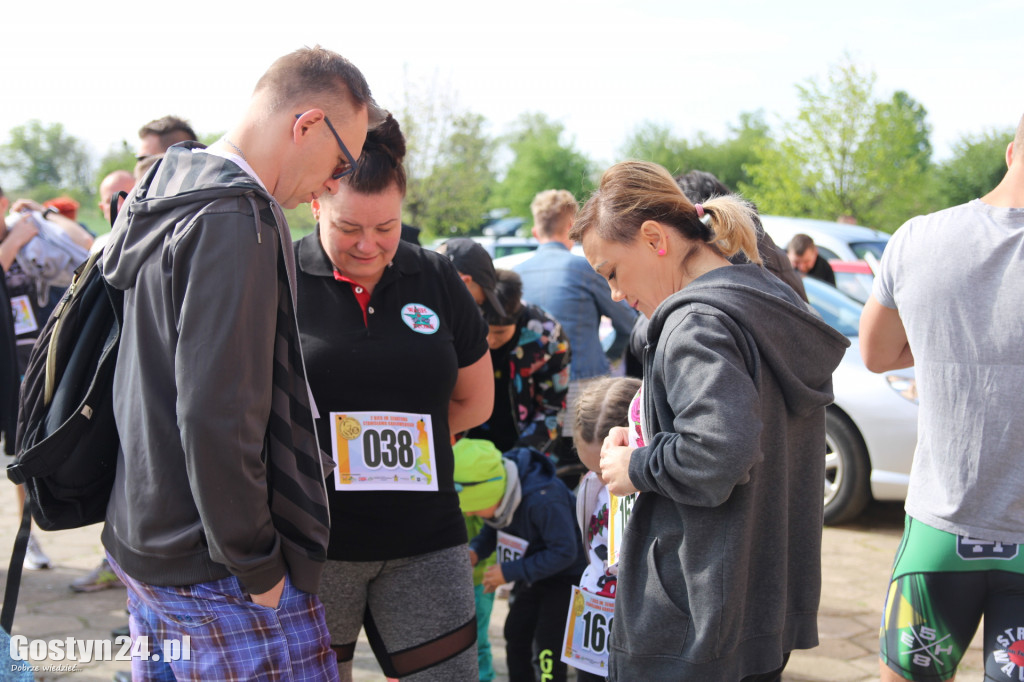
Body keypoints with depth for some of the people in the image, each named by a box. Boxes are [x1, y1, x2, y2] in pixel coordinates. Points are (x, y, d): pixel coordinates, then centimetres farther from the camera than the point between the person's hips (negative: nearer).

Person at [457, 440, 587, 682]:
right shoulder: (493, 487, -14)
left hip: (564, 577, -8)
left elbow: (564, 552, -32)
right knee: (515, 637, 11)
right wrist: (475, 551, -18)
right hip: (532, 576, 8)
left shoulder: (544, 500, -37)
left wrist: (510, 572, -30)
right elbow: (494, 528, 4)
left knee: (547, 649, -12)